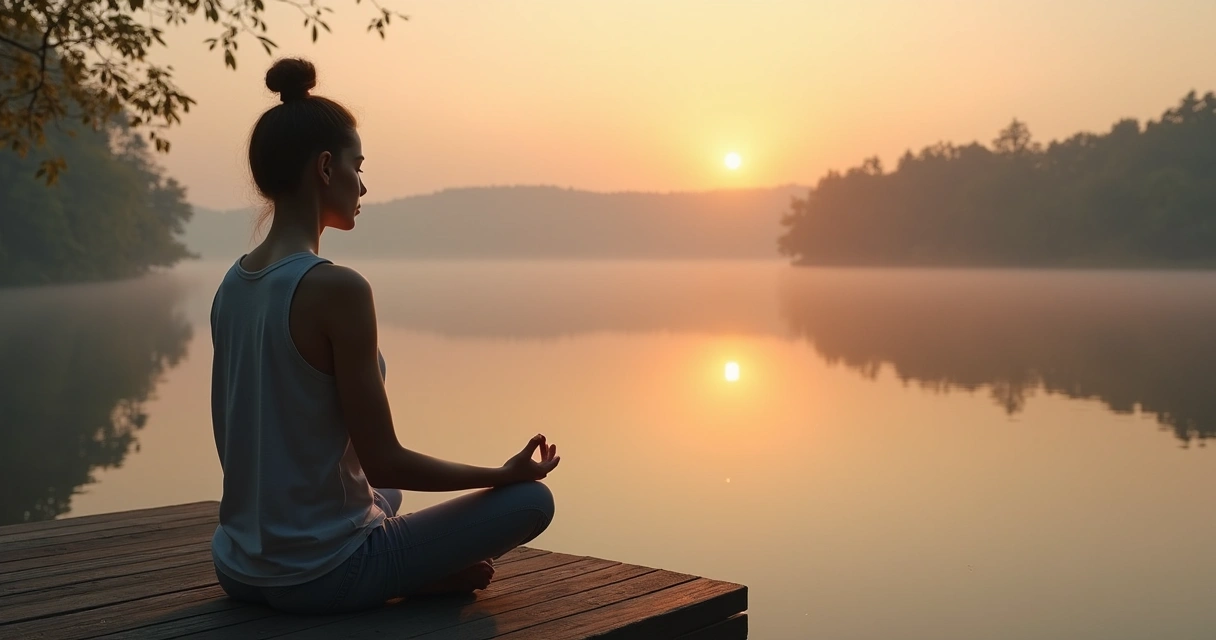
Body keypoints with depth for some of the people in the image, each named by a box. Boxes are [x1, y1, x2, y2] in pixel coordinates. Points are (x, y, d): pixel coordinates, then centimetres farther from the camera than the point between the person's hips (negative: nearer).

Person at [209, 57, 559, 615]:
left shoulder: (232, 285, 2)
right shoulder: (337, 289, -22)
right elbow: (384, 462, -19)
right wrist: (505, 473, -5)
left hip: (239, 569, 8)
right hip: (320, 577, -7)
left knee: (388, 498, 37)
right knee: (531, 500, 5)